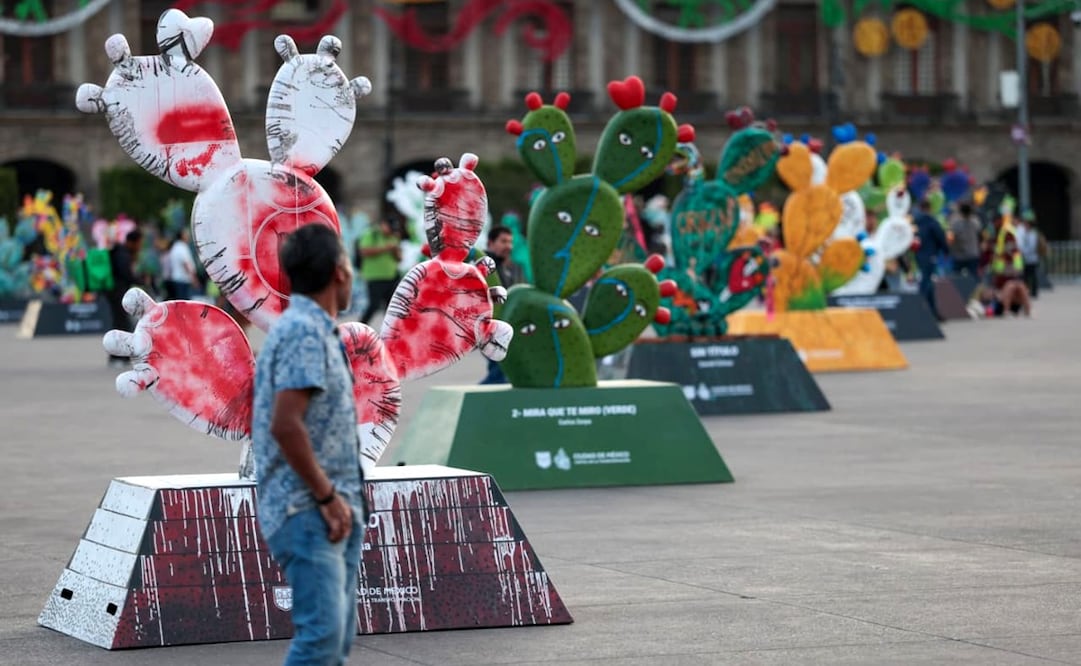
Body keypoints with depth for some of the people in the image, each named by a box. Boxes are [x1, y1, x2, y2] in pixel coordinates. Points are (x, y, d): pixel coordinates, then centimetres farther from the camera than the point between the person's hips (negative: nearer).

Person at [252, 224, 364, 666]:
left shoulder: (313, 329, 17)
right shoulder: (305, 332, -14)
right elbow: (285, 425, -22)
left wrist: (343, 498, 20)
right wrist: (328, 496, -17)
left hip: (333, 512, 10)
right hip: (308, 513, -10)